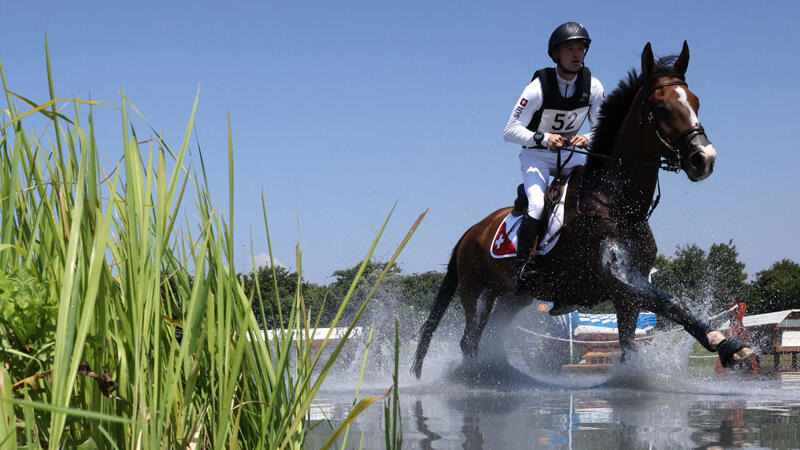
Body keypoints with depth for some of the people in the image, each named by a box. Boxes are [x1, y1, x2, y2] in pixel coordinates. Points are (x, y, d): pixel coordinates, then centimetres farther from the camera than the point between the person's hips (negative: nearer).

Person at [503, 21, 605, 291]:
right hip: (537, 156, -4)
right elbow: (510, 131, -22)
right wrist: (543, 138, -37)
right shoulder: (538, 87, -21)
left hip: (571, 154, 5)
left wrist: (587, 139, -26)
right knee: (538, 205, -28)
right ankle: (522, 264, -21)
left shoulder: (593, 86, -9)